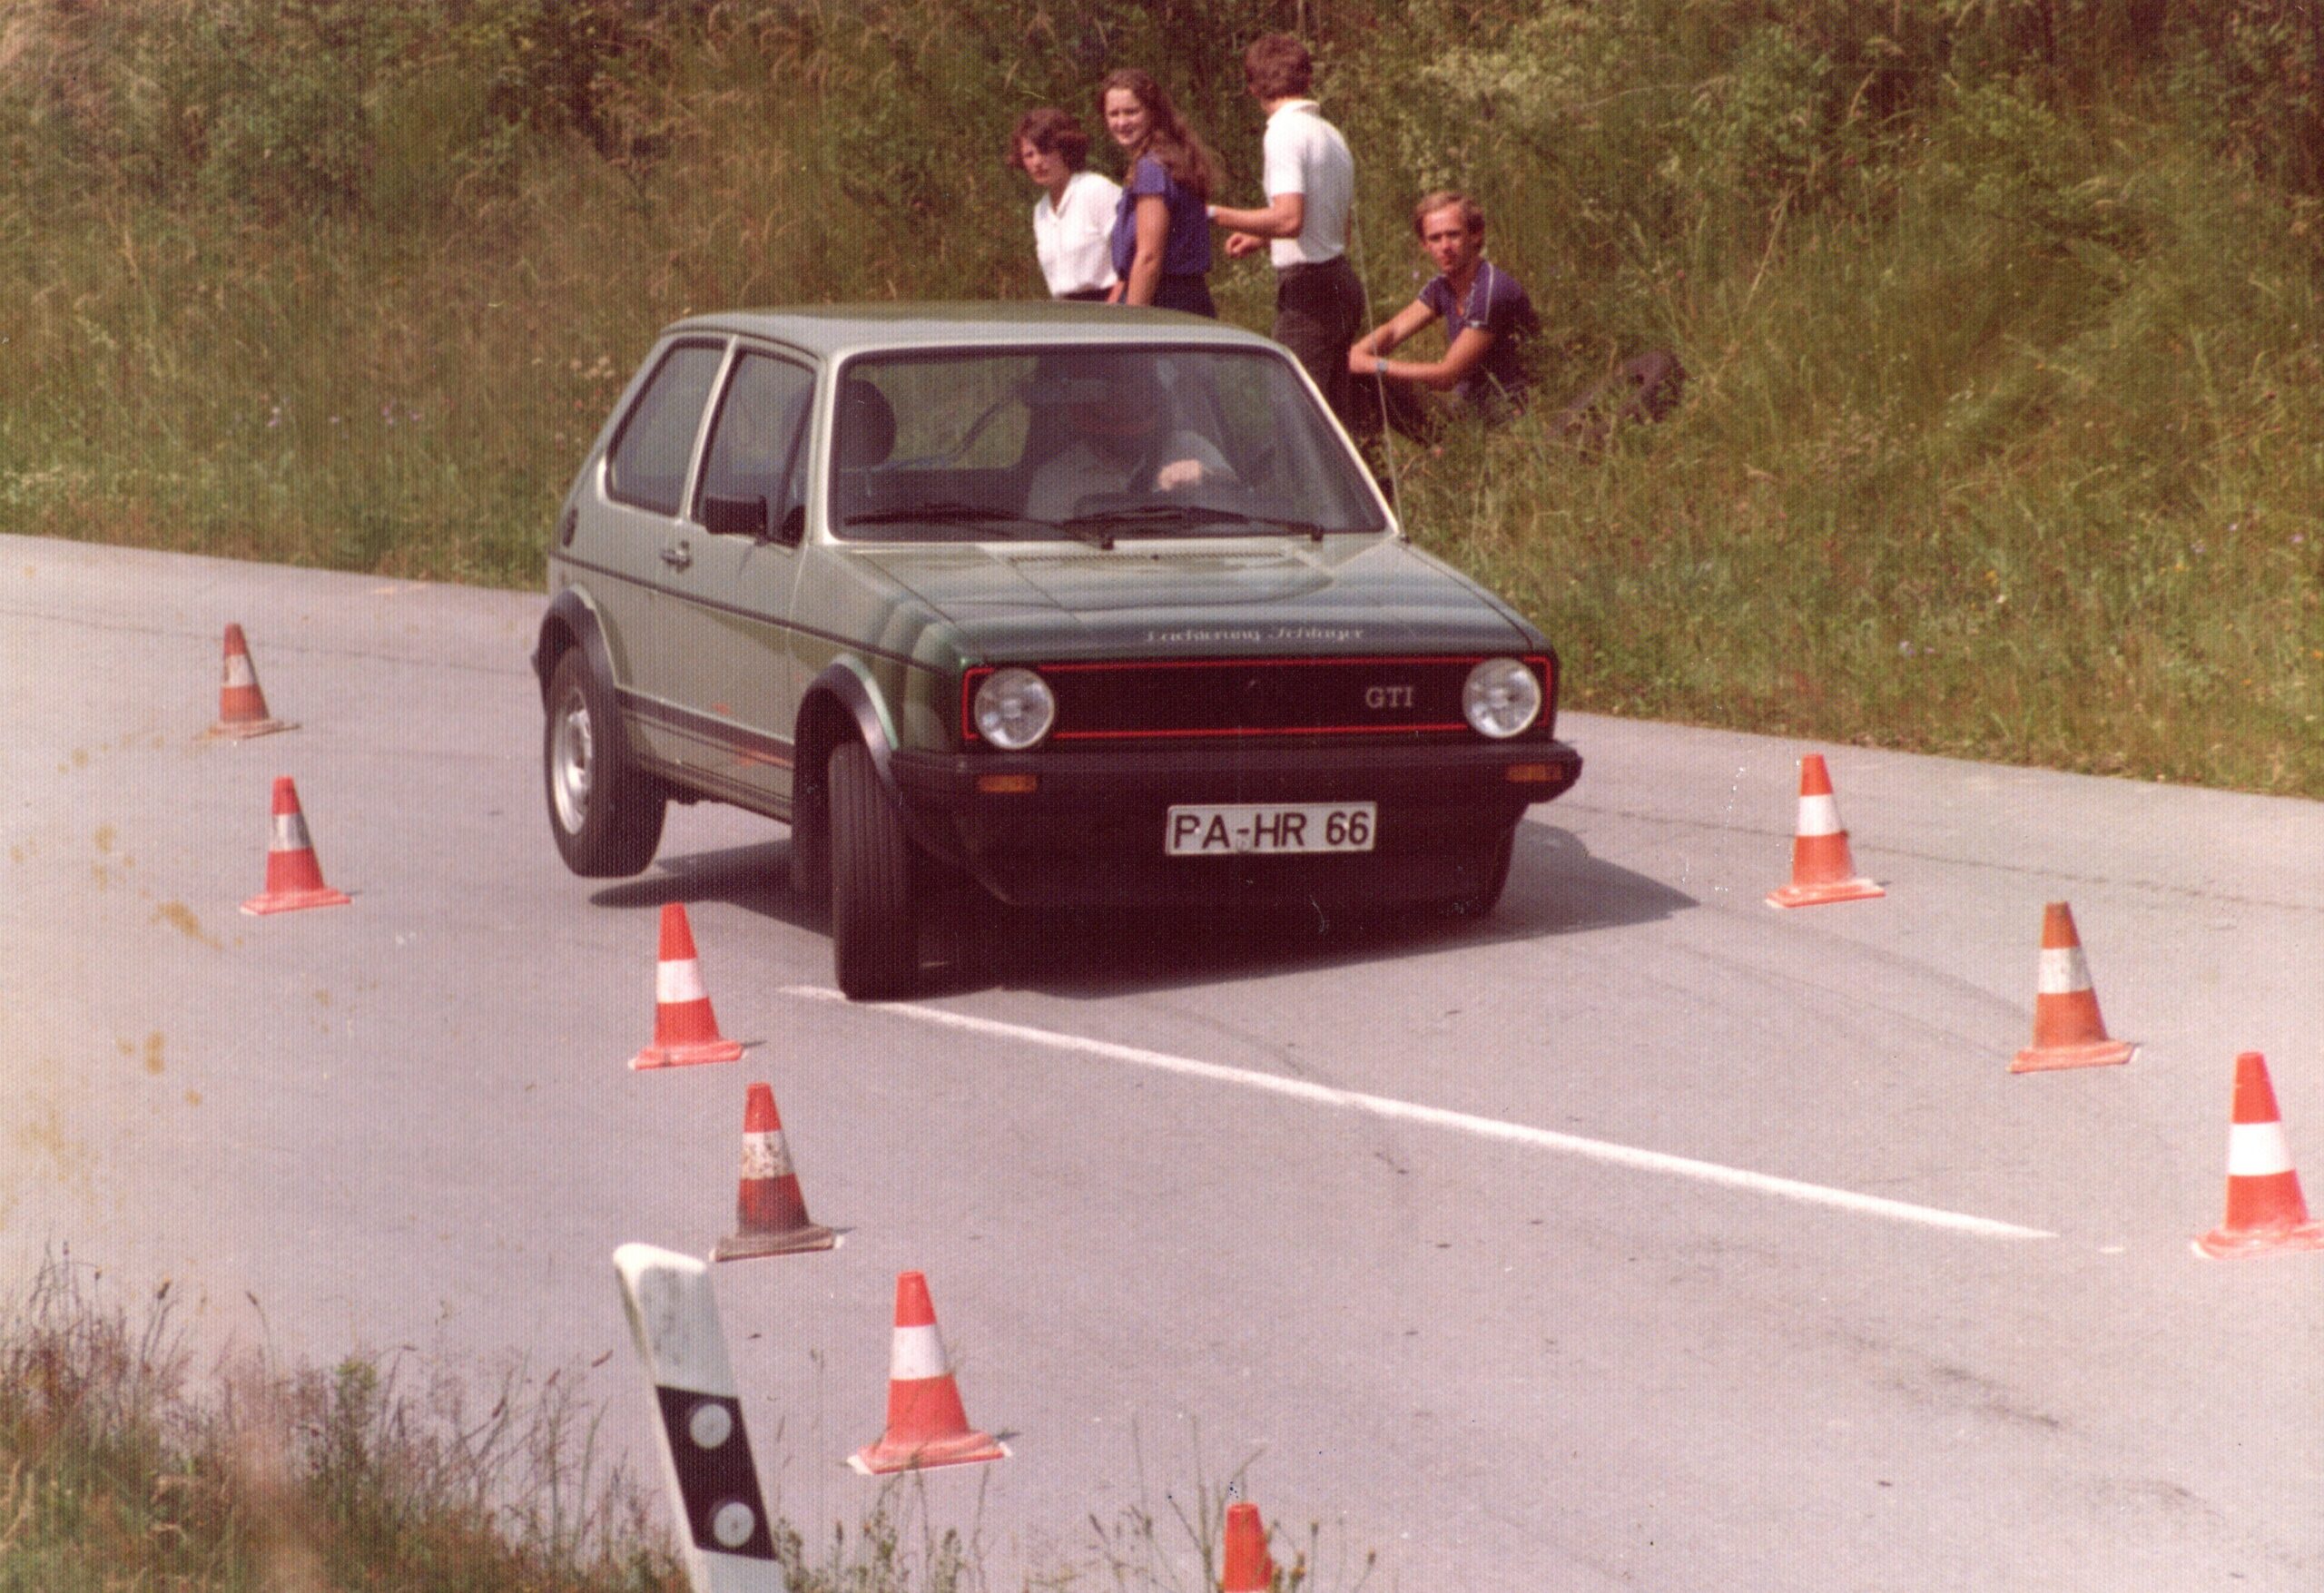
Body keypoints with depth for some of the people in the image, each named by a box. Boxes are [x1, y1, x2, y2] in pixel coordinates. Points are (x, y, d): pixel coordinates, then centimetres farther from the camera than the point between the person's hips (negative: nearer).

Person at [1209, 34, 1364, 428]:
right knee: (1335, 418, 11)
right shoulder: (1329, 134, 16)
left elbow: (1289, 219, -23)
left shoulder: (1285, 132, -13)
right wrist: (1260, 240, 29)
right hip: (1341, 281, 9)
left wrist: (1216, 215, -16)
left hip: (1308, 289, -9)